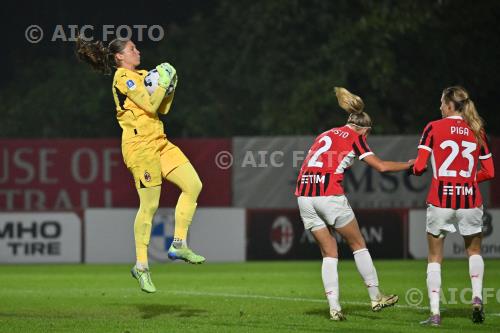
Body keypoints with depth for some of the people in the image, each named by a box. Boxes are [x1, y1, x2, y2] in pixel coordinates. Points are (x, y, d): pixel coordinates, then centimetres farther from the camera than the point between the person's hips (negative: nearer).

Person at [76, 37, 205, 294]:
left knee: (194, 185, 1)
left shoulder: (141, 76, 20)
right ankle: (141, 266, -3)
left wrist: (169, 87, 8)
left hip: (158, 142, 9)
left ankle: (179, 245, 7)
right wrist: (163, 83, -5)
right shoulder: (123, 78, -8)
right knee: (149, 205, -10)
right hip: (140, 145, -9)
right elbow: (150, 106, -16)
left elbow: (163, 108, 20)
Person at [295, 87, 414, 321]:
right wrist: (409, 165, 17)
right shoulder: (355, 137, 6)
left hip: (304, 196, 5)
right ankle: (376, 298, 19)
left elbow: (307, 166, 21)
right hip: (330, 195, -5)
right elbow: (381, 166, 4)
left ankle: (334, 307, 2)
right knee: (358, 244, 13)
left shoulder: (325, 135, 24)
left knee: (329, 253, 11)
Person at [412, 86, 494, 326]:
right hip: (470, 199, 2)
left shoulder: (434, 128, -3)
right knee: (474, 250, 24)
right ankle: (477, 297, 2)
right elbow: (489, 172, 8)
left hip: (440, 199, -2)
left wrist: (414, 169, 15)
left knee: (435, 257, 10)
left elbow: (419, 167, -8)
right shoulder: (477, 131, 5)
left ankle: (435, 313, 1)